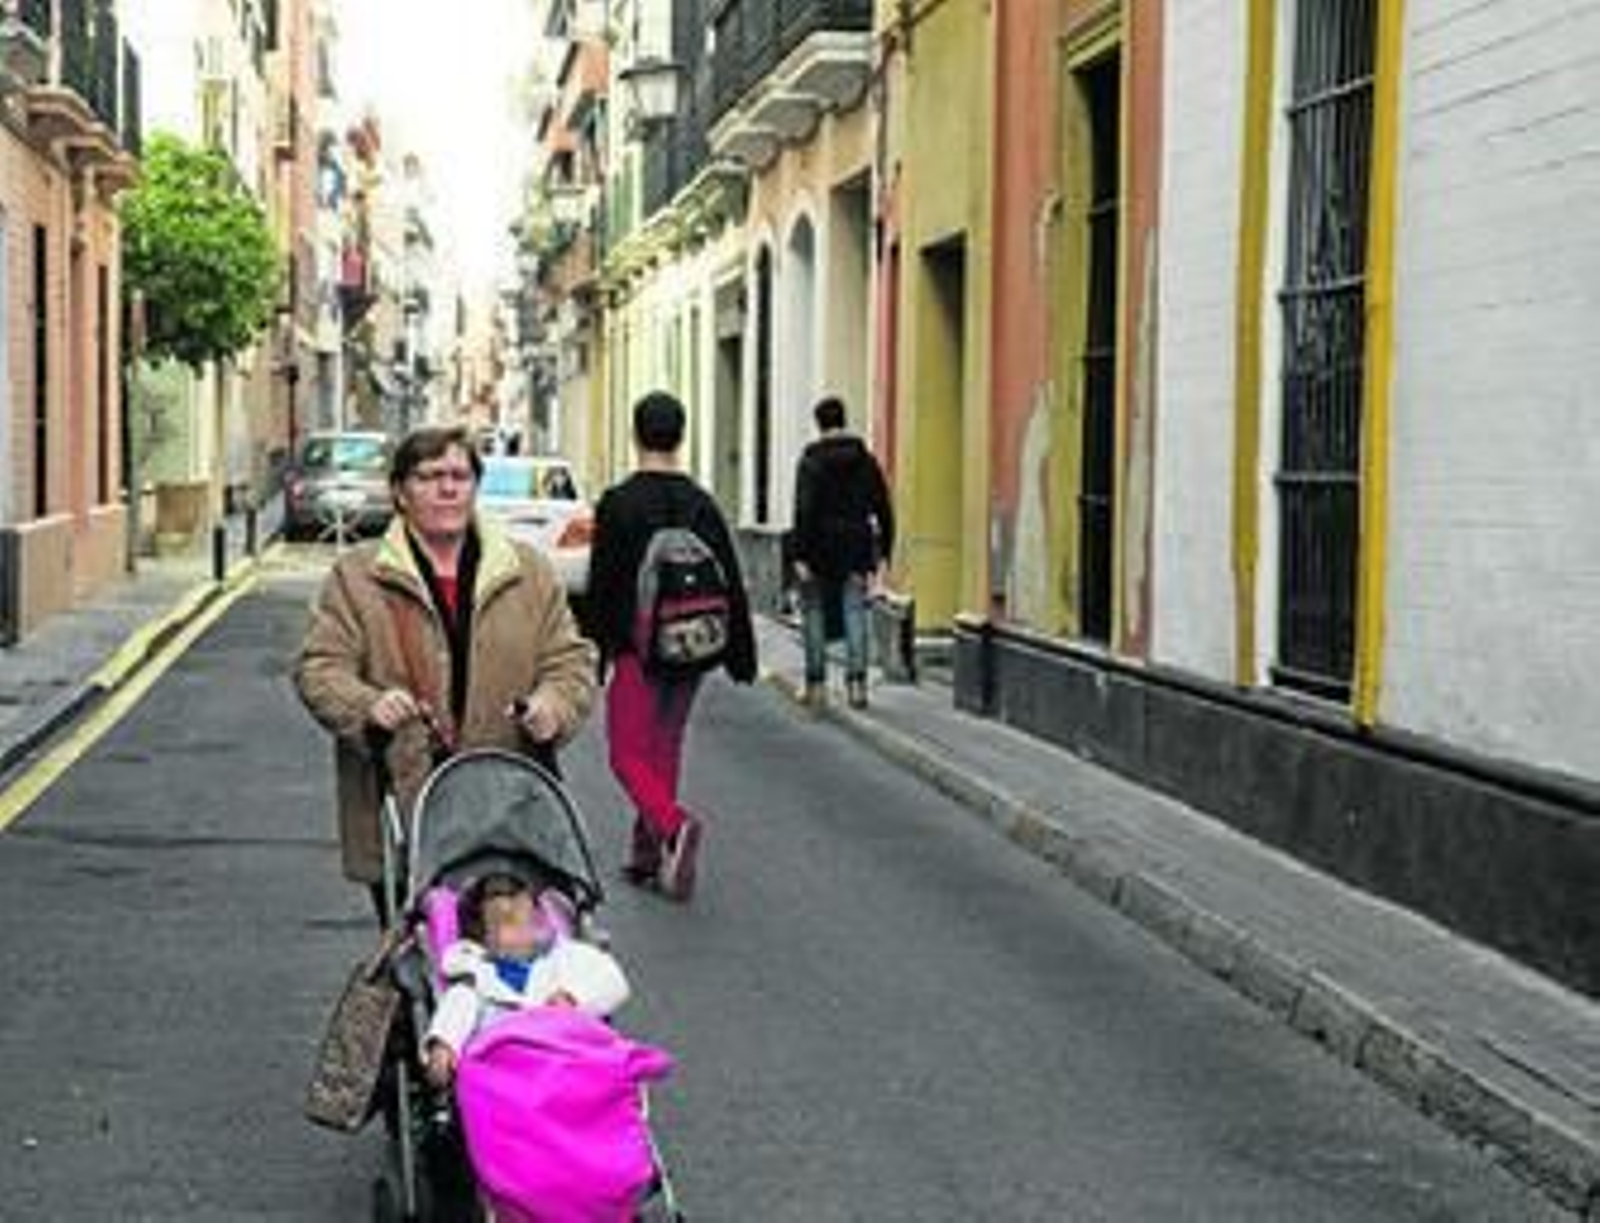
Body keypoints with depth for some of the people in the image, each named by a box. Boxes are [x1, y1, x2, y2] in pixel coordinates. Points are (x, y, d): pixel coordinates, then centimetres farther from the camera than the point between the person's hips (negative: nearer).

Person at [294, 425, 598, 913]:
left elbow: (570, 658, 13)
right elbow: (318, 668, 2)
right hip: (399, 804, -1)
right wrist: (367, 707, -18)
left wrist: (552, 707, -9)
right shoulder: (356, 576, 6)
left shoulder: (528, 571, 12)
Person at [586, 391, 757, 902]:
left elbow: (601, 587, -8)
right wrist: (740, 655, 11)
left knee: (629, 754, -1)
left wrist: (594, 653, -1)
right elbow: (731, 585, 5)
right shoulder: (701, 504, 4)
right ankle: (649, 855, 21)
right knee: (664, 749, 16)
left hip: (638, 649, -5)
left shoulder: (617, 504, -9)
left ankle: (674, 825, -26)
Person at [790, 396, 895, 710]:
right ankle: (857, 681, -5)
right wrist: (882, 553, 13)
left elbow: (804, 510, -15)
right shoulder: (866, 460, 5)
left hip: (820, 547, -3)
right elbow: (883, 510, 6)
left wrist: (799, 555, -14)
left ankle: (816, 684, 9)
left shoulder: (811, 460, -8)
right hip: (856, 548, 3)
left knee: (814, 613, 7)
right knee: (855, 613, 4)